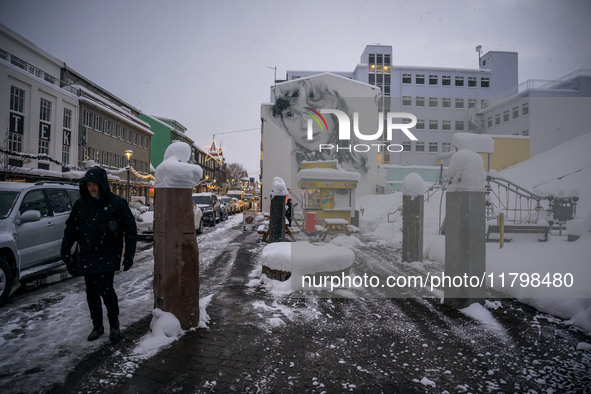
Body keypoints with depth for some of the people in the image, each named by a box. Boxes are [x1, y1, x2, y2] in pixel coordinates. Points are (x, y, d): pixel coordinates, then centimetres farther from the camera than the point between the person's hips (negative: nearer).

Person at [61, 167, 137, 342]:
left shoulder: (116, 203, -7)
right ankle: (97, 326, 26)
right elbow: (71, 229, 13)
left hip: (108, 256, -5)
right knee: (91, 292, 10)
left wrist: (129, 255, -9)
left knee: (105, 288, -13)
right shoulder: (81, 204, 6)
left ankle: (114, 323, 11)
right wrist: (66, 253, 7)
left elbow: (130, 230, -5)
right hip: (86, 256, 5)